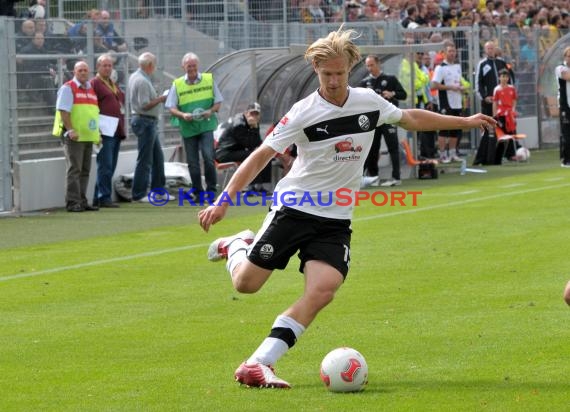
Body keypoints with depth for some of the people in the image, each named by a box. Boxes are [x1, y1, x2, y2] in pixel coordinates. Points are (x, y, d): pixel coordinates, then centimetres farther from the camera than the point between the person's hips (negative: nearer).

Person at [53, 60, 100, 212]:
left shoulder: (91, 89, 18)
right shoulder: (68, 88, -5)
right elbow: (63, 110, -13)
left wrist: (97, 133, 16)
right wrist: (70, 130, -22)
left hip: (88, 136, 7)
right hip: (74, 136, -7)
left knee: (85, 171, 8)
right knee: (74, 169, -10)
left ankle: (82, 201, 12)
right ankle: (73, 202, -10)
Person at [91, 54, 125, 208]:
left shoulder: (114, 84, 21)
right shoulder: (94, 83, -5)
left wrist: (122, 129, 21)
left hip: (117, 131, 9)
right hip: (105, 132, -9)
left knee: (110, 167, 10)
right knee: (105, 166, -10)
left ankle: (98, 198, 15)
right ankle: (104, 197, -9)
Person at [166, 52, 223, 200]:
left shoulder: (209, 79, 4)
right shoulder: (177, 84, 3)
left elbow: (218, 102, 8)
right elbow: (171, 107, 1)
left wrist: (211, 111, -13)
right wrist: (183, 115, -18)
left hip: (206, 125, -1)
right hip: (188, 128, 1)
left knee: (208, 156, -15)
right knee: (192, 162, 4)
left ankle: (211, 189, -5)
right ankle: (198, 192, 15)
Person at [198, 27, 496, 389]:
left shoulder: (369, 101, 2)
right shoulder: (304, 112, -12)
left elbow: (411, 118, 20)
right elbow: (263, 155, -11)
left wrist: (465, 122, 24)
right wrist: (224, 201, -18)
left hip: (335, 220, 3)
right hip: (294, 208, -3)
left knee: (323, 290, -20)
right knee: (246, 284, -4)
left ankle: (259, 363, -21)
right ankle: (236, 246, 34)